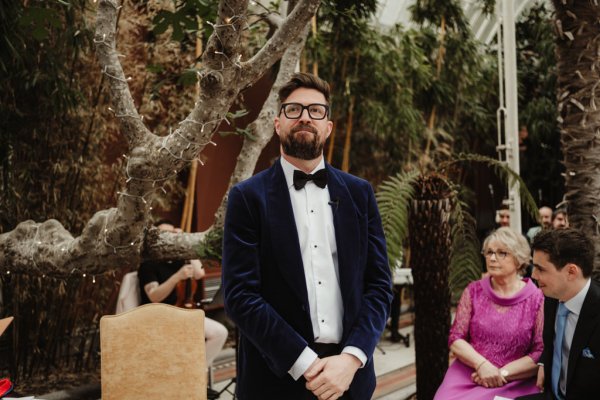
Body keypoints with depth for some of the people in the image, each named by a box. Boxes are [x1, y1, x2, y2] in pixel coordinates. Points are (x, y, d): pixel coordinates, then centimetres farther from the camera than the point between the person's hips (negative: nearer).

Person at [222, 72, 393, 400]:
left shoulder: (358, 193, 5)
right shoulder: (248, 197, -3)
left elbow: (379, 284, 2)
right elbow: (239, 294, -10)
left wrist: (351, 358, -12)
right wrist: (305, 363, -16)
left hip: (349, 372, 3)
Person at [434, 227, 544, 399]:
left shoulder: (537, 299, -1)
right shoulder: (474, 291, 5)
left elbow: (541, 353, -3)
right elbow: (456, 339, 3)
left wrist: (503, 373, -12)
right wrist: (481, 364, -13)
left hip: (513, 382, -2)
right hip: (467, 374, 3)